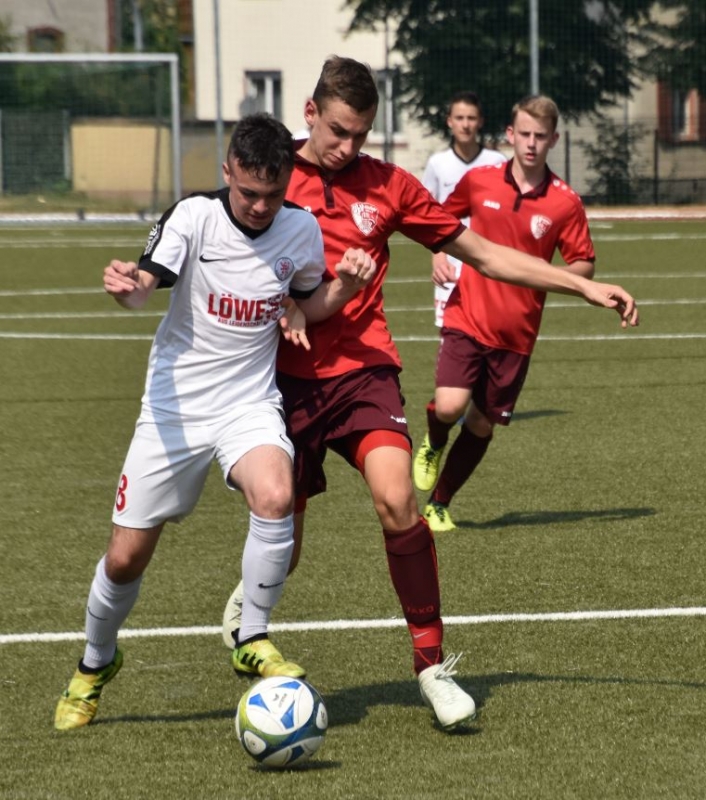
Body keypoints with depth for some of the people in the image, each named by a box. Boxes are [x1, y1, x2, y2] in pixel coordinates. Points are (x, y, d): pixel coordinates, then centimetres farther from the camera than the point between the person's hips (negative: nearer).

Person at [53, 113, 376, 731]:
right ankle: (96, 664, 33)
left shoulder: (302, 229, -2)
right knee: (126, 558, 3)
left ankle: (253, 641, -11)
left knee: (276, 498, -31)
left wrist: (345, 285, -6)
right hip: (175, 405, -1)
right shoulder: (194, 217, -13)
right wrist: (128, 285, -52)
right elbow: (148, 282, -28)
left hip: (250, 405, 1)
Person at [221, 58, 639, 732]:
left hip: (363, 370, 0)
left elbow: (484, 255, 8)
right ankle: (248, 598, 43)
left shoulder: (387, 185, 4)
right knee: (281, 550, 3)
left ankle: (432, 664, -12)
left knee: (396, 499, -25)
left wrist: (585, 286, 4)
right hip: (286, 379, 0)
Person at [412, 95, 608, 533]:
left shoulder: (566, 202, -5)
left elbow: (585, 265, 2)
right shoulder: (478, 181, -2)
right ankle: (433, 446, 17)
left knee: (482, 425, 7)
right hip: (467, 319, -1)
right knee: (450, 406, -20)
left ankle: (439, 505, 27)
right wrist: (439, 254, -1)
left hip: (517, 332, 1)